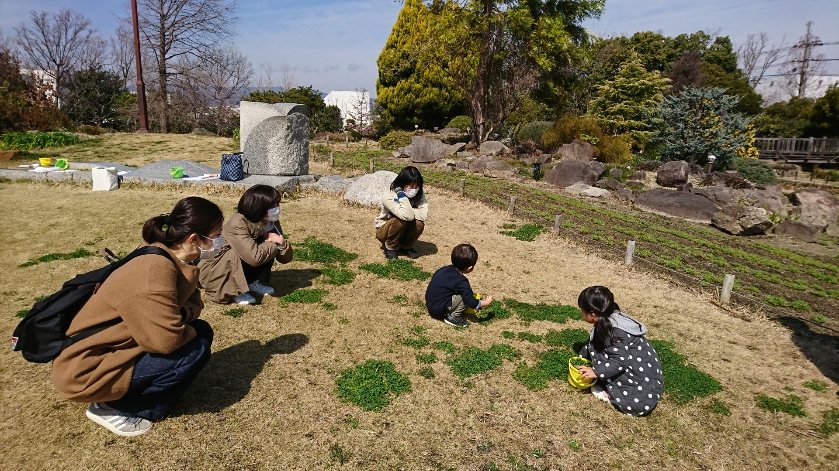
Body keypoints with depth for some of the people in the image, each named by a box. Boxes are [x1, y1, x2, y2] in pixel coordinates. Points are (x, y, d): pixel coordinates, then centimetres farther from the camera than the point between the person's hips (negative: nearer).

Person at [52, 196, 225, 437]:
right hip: (86, 369, -9)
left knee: (201, 331, 4)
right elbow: (166, 340, -33)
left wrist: (183, 315, -15)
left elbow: (192, 301, 7)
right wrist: (190, 331, -12)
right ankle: (111, 407, -2)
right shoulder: (155, 270, -30)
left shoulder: (175, 260, -2)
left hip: (117, 346, 9)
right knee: (195, 350, -18)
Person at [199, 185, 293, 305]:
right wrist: (274, 245, -23)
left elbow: (286, 258, -7)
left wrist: (281, 242, -26)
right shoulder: (237, 224, -31)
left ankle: (254, 283, -1)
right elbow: (255, 257, -40)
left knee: (268, 246, -14)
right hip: (214, 271, -6)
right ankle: (235, 291, -15)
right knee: (237, 252, -34)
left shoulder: (271, 222, -10)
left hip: (241, 271, 6)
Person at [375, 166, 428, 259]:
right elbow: (407, 216, -43)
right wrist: (401, 195, -38)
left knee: (419, 224, -28)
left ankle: (407, 246, 1)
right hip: (384, 230, -3)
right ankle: (390, 248, -8)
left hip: (404, 230, 4)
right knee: (400, 220, -35)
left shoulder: (419, 194, -16)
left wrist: (404, 212, -32)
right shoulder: (388, 197, -30)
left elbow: (424, 215, -31)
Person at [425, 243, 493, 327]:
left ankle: (450, 313, 11)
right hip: (438, 310, -8)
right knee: (465, 296, -13)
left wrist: (467, 288, 26)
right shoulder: (461, 282, -21)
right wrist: (486, 302, -3)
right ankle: (452, 317, -3)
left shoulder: (447, 269, 1)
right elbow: (471, 302, -18)